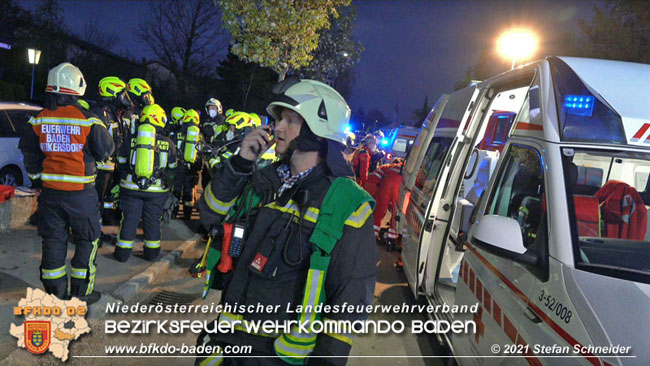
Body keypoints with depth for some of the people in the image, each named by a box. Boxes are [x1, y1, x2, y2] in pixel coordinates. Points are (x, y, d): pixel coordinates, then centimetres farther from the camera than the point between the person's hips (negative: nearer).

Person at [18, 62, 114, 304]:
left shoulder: (39, 120, 0)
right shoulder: (88, 120, -13)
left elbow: (28, 151, 11)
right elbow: (106, 151, -4)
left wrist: (36, 175, 25)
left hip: (50, 191, 4)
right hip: (81, 193, -4)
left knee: (53, 241, 13)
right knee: (87, 241, 10)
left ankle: (55, 293, 21)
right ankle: (82, 293, 14)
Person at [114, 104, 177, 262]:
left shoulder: (131, 140, -1)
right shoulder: (168, 143, -2)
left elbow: (121, 164, 8)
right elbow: (172, 167, 9)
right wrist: (167, 183, 24)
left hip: (131, 188, 0)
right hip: (156, 190, 0)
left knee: (129, 219, 9)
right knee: (152, 221, 11)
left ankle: (123, 253, 15)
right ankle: (152, 252, 22)